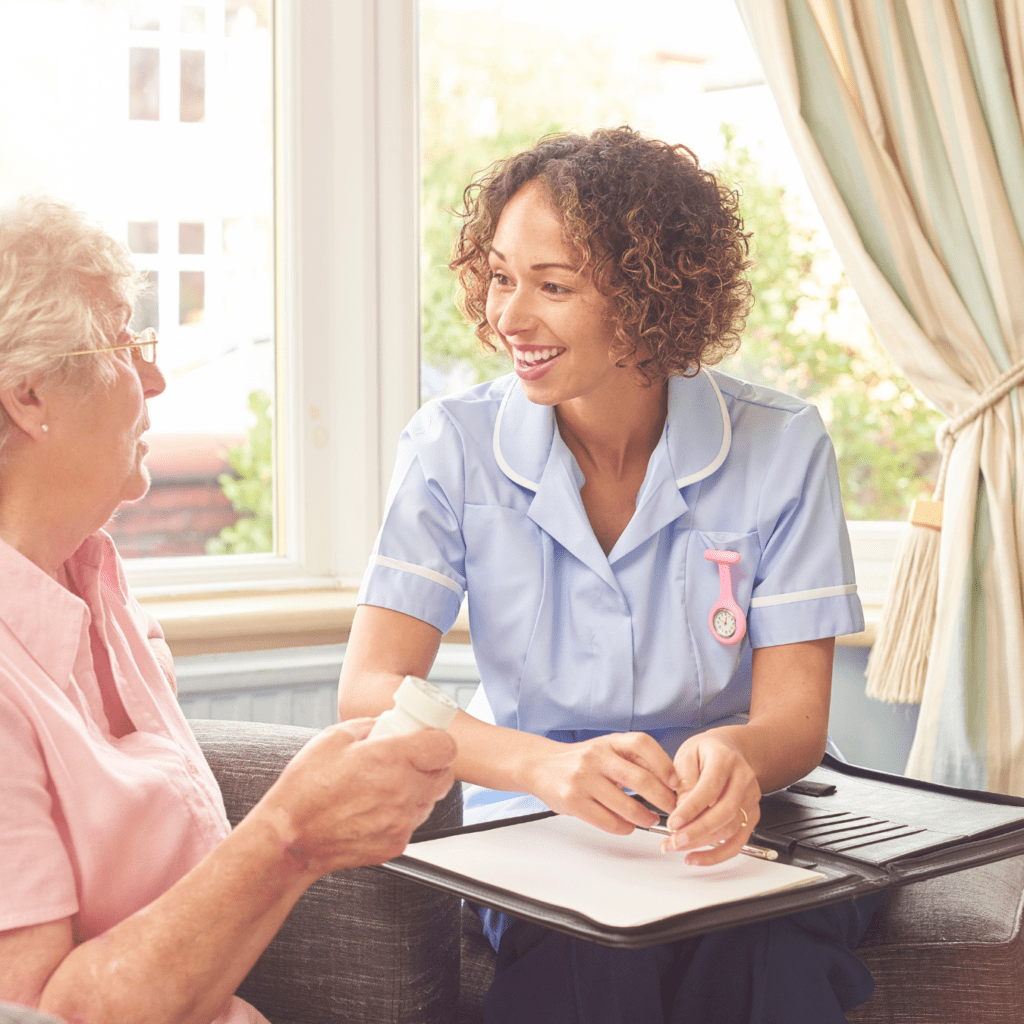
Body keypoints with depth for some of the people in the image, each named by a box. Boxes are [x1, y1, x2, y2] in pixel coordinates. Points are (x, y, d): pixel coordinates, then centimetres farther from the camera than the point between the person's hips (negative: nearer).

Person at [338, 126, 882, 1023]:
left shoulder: (780, 447, -6)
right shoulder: (454, 445, -6)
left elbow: (796, 716, -8)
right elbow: (368, 691, -15)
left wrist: (733, 757, -34)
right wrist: (542, 763, -35)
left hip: (732, 840, 1)